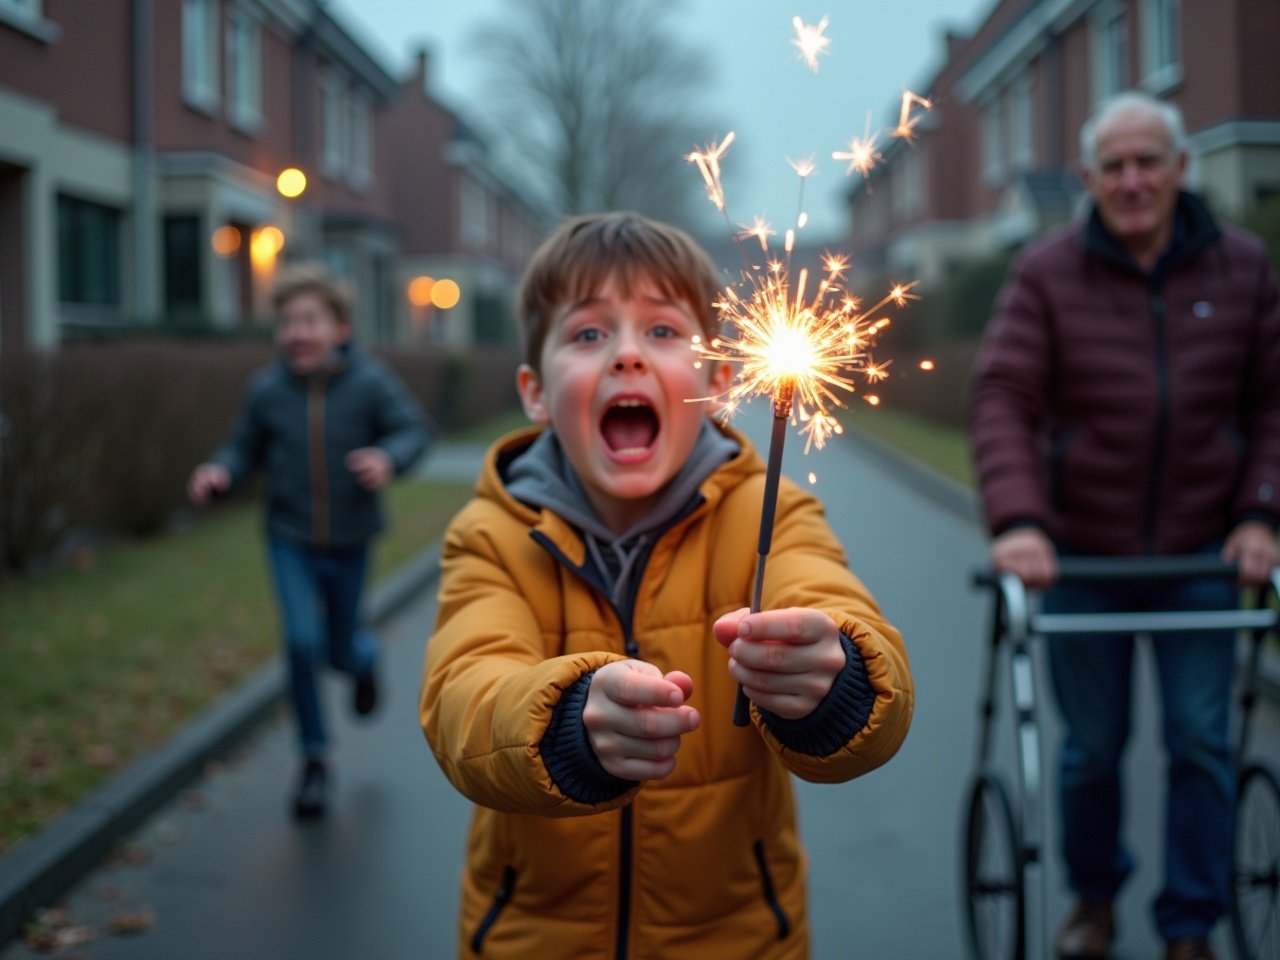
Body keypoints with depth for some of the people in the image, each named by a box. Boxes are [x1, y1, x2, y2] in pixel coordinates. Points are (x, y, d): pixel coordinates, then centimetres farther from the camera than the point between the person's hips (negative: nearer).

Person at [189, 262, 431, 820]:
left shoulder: (370, 383, -12)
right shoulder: (266, 389, -7)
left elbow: (414, 429, -9)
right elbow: (245, 449, 4)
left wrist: (388, 458, -30)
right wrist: (219, 473, -17)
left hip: (348, 543, 0)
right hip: (289, 541, 0)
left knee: (339, 650, 12)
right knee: (302, 642, -14)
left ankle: (363, 658, 54)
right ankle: (314, 760, 5)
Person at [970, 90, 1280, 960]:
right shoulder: (1047, 274, -5)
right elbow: (1004, 401, -12)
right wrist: (1017, 519, -24)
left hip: (1201, 554, 1)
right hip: (1083, 552, -1)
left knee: (1201, 740, 0)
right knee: (1092, 746, 9)